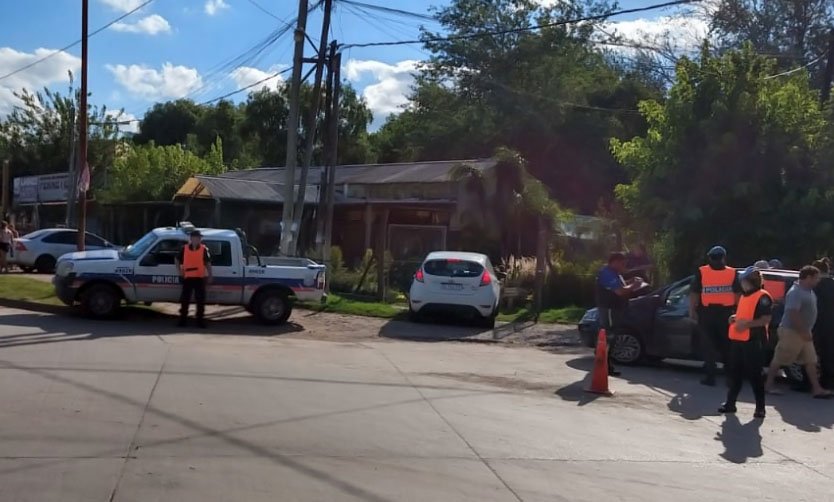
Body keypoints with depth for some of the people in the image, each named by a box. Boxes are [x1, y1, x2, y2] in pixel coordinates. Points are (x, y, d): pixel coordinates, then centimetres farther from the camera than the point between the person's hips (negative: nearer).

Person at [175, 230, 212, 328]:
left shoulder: (204, 249, 1)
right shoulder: (184, 249, 4)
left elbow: (208, 263, 3)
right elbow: (178, 260, 17)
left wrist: (209, 275, -1)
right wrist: (180, 270, 6)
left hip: (200, 278, -1)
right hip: (187, 278, 1)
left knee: (200, 300, 2)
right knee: (185, 300, 4)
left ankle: (200, 320, 10)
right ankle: (183, 320, 12)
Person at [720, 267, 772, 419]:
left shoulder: (763, 296, -9)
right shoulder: (744, 296, 18)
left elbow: (765, 320, -17)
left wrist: (746, 324, -23)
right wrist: (735, 318, 10)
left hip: (753, 341, -9)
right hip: (737, 340, 9)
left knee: (754, 375, -3)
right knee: (734, 373, 12)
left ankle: (760, 407, 5)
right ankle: (730, 403, 20)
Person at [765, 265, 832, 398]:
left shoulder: (809, 291, 10)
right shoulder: (795, 292, -20)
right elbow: (793, 314, -26)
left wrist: (807, 331, 15)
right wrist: (803, 332, -23)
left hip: (803, 333, 9)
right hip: (791, 332, -9)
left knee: (811, 361, 6)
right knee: (779, 359, 3)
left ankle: (816, 389, 9)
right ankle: (769, 385, 13)